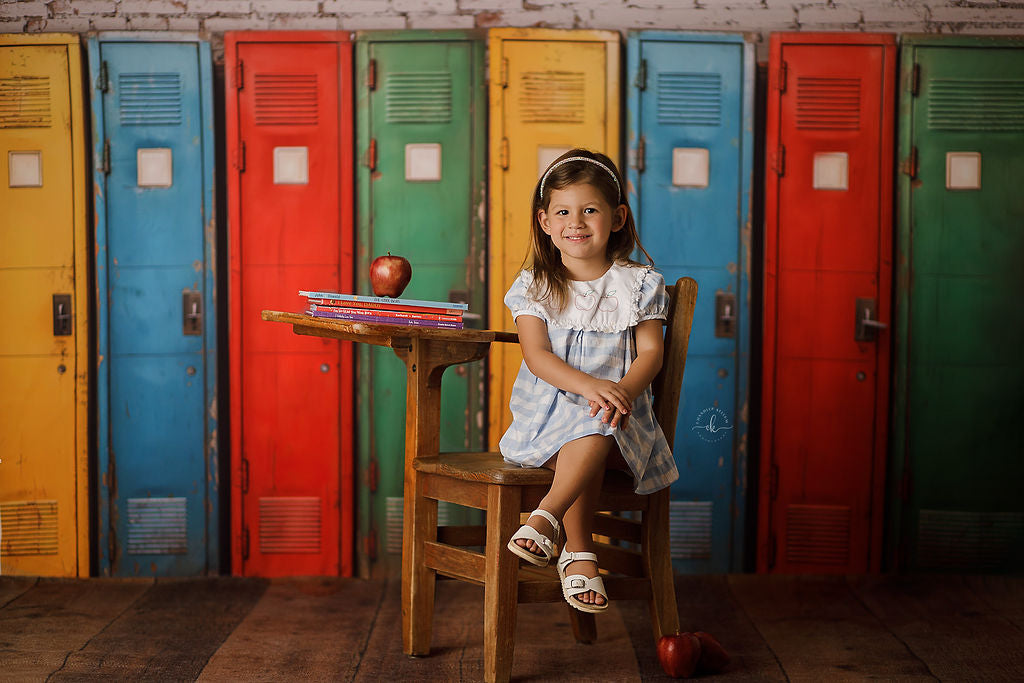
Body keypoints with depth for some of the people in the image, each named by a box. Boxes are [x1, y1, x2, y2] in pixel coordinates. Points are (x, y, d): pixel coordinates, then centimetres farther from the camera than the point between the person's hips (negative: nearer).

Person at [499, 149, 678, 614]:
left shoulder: (638, 284, 8)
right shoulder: (534, 286, 6)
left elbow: (650, 351, 1)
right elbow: (537, 356, -6)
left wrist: (624, 392, -22)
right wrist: (589, 386, -25)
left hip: (614, 415, 0)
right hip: (548, 409, 0)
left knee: (594, 435, -36)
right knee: (585, 449, -32)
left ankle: (545, 518, -32)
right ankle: (579, 553, -23)